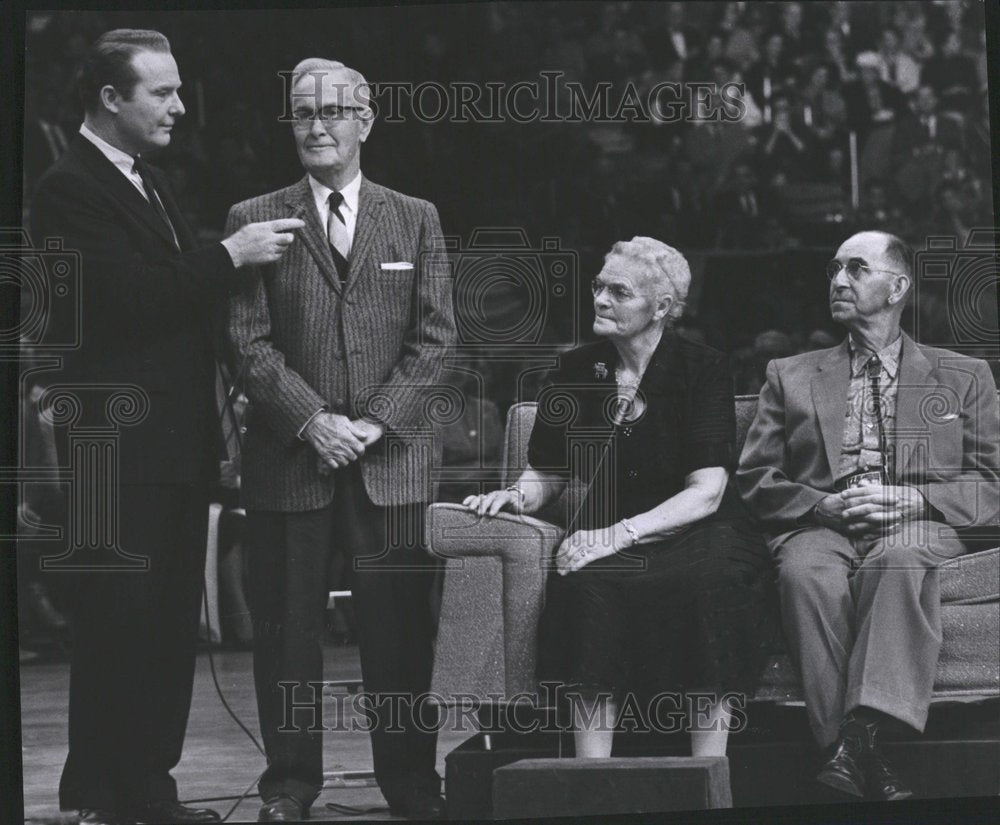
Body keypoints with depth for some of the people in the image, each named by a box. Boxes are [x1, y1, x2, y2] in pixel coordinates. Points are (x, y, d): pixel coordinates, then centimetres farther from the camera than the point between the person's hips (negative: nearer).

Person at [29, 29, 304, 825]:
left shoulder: (149, 183, 17)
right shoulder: (69, 189, -11)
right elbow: (130, 300, -21)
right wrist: (228, 255, -16)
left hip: (177, 442, 9)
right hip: (122, 448, -8)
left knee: (171, 621, 10)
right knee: (118, 618, -4)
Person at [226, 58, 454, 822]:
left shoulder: (416, 219, 11)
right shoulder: (254, 221, 6)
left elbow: (435, 335, 4)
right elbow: (249, 342, -1)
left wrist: (377, 422, -8)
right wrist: (311, 420, -13)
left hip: (393, 461, 1)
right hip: (288, 460, 0)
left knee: (400, 629, 2)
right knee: (288, 629, 3)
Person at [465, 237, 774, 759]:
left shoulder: (701, 370, -1)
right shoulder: (576, 374, 10)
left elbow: (705, 492, -10)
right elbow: (545, 474, 18)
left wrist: (621, 533, -22)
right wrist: (517, 495, -7)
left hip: (693, 533, -2)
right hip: (607, 532, 3)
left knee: (708, 582, -36)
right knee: (585, 584, -32)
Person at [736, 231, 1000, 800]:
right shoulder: (791, 376, 24)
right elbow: (754, 481, 15)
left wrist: (913, 500, -9)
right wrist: (825, 505, -6)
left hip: (923, 528, -1)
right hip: (820, 527, 1)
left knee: (896, 560, -39)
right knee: (807, 572, -37)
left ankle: (863, 735, -51)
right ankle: (858, 755, -44)